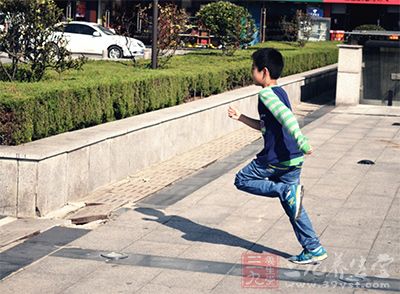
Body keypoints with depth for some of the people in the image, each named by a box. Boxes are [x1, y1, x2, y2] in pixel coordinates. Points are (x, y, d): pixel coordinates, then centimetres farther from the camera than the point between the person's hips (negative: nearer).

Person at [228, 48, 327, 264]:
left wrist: (302, 143, -37)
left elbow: (286, 116, -29)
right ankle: (314, 249, 13)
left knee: (242, 180, 10)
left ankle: (288, 192, -7)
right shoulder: (279, 93, 17)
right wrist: (240, 117, 26)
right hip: (293, 158, 9)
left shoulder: (266, 94, -13)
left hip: (276, 158, -9)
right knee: (291, 206, 14)